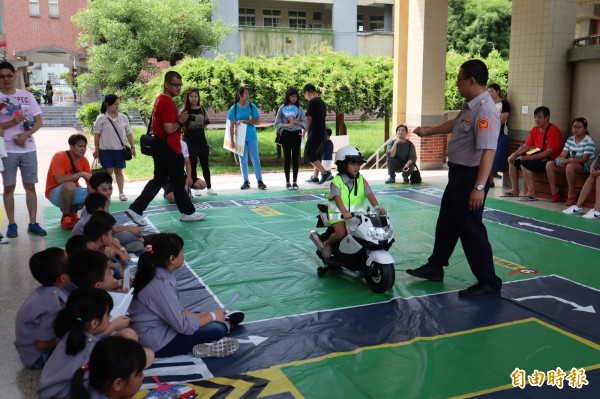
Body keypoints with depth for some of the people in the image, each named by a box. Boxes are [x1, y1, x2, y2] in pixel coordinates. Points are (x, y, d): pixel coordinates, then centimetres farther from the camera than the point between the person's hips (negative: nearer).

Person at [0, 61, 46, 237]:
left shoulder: (27, 95, 6)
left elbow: (39, 121, 5)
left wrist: (25, 134, -10)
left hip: (28, 148, 2)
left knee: (30, 186, 5)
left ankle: (33, 223, 11)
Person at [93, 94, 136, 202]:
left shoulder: (123, 117, 4)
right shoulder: (101, 118, -4)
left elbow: (129, 133, 9)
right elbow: (97, 135, -2)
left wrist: (132, 146, 5)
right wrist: (96, 149, -4)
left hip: (119, 149, 3)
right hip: (105, 150, -3)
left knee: (119, 171, 10)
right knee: (108, 172, -2)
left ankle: (121, 193, 18)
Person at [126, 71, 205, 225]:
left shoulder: (160, 100, 12)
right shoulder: (168, 103, -20)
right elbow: (169, 129, -26)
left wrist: (178, 118, 10)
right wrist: (180, 121, -10)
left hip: (160, 147, 10)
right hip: (169, 149, -10)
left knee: (158, 180, 13)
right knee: (178, 182, 5)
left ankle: (135, 209, 8)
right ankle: (188, 212, 20)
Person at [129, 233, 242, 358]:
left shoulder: (157, 274, -1)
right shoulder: (160, 285, -29)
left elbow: (175, 311, 8)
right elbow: (184, 326, -25)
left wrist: (201, 315, -1)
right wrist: (212, 315, -11)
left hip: (157, 330, 9)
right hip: (158, 344, -9)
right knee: (216, 329, -9)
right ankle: (225, 325, 15)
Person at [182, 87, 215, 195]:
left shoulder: (202, 110, 6)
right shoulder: (184, 111, -1)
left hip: (201, 140, 2)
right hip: (189, 141, -2)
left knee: (205, 165, 5)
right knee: (192, 166, 4)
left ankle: (209, 187, 13)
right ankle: (196, 188, 12)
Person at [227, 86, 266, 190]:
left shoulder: (252, 106, -1)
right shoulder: (234, 108, -2)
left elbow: (257, 121, -6)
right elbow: (231, 125, -1)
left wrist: (243, 121, -14)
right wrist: (232, 140, -4)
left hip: (252, 137, 0)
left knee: (255, 159, 0)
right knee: (243, 160, 8)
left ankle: (260, 181, 5)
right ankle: (246, 181, 16)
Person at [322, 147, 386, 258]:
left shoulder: (361, 180, 4)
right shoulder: (337, 181, -9)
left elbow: (369, 194, -9)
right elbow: (337, 197, -24)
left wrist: (377, 207, -27)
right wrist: (344, 211, -42)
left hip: (358, 213, 4)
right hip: (339, 214, -4)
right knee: (341, 233, -25)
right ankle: (328, 244, 8)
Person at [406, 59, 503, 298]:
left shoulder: (485, 110, -23)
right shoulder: (470, 106, 8)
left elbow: (488, 151, -31)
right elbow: (454, 124, 30)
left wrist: (479, 187, -36)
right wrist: (429, 131, 42)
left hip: (471, 176, -10)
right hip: (458, 173, 10)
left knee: (471, 229, -4)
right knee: (447, 223, 20)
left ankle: (489, 283, 8)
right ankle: (435, 267, 36)